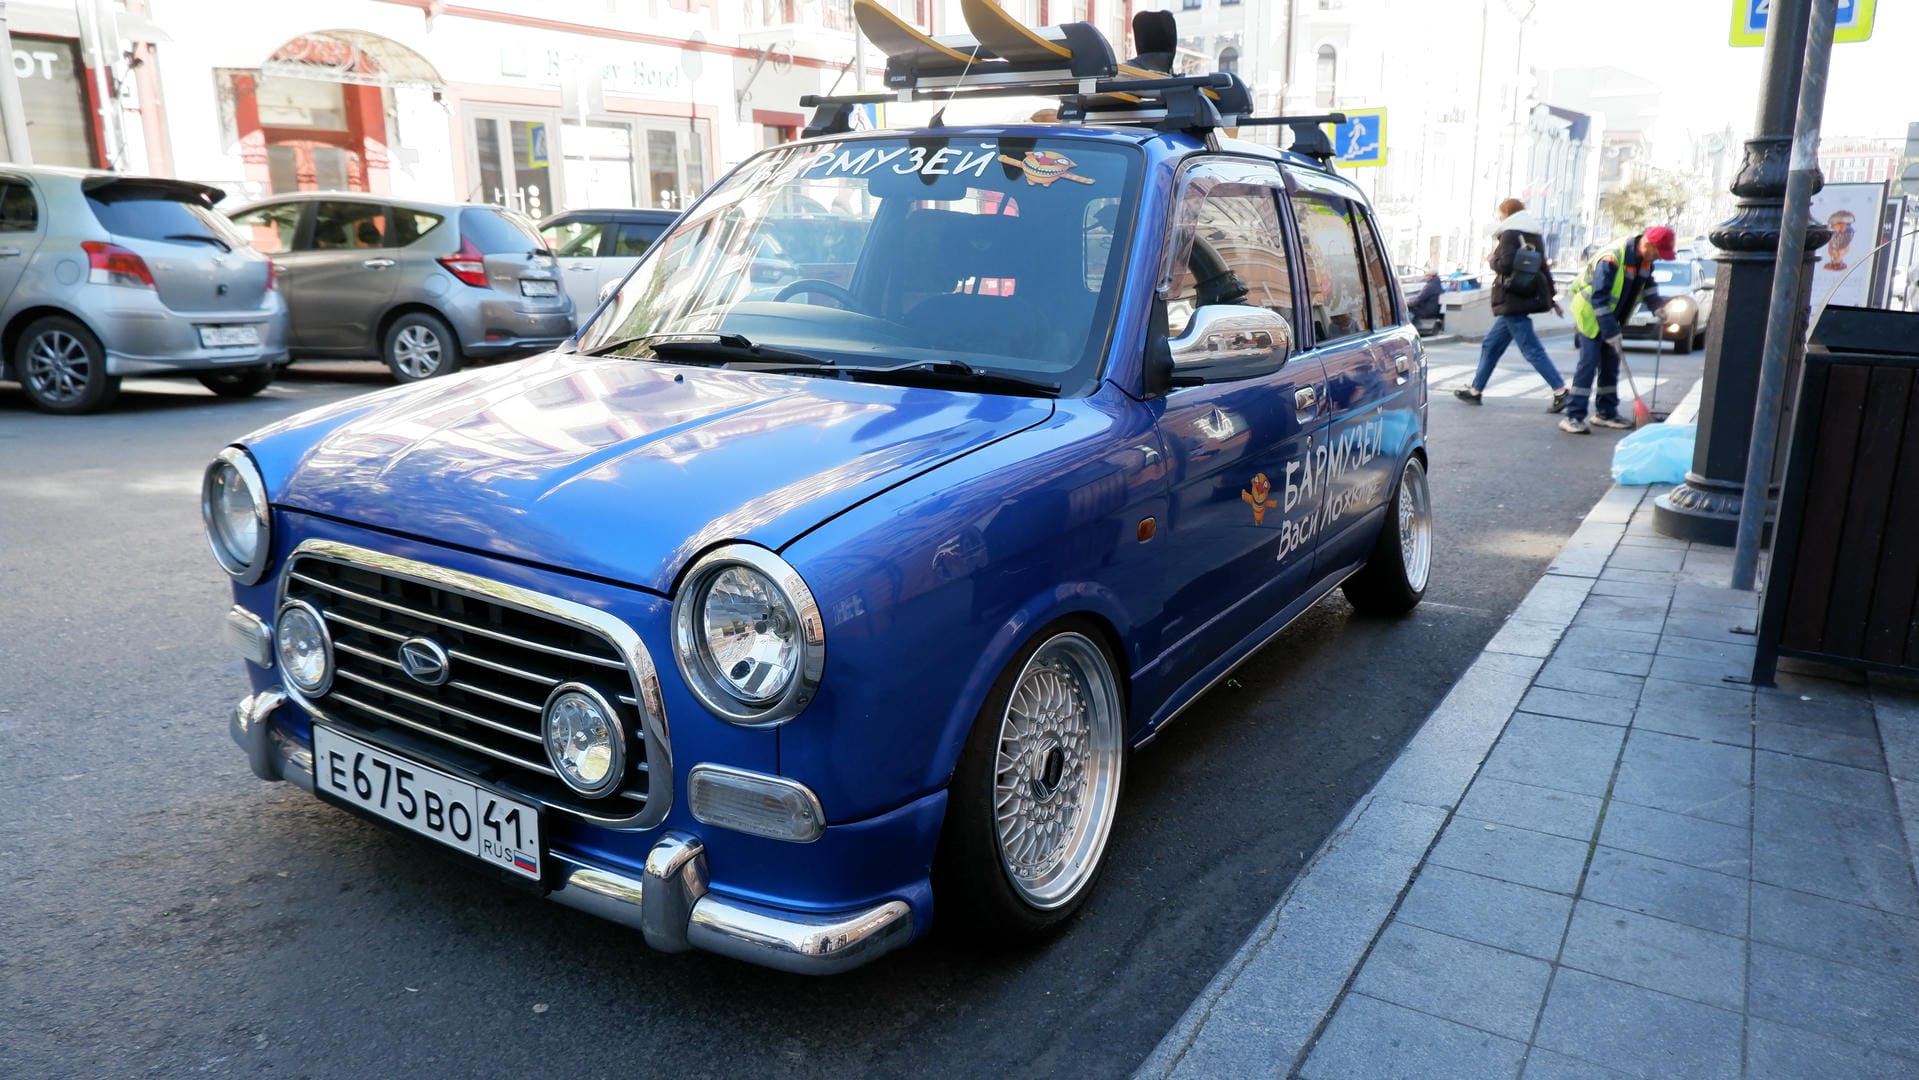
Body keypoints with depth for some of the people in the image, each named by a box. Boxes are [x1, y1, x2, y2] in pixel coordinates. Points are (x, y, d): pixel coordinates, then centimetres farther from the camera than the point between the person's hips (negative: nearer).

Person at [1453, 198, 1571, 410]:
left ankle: (1561, 391, -14)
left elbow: (1505, 265, -21)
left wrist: (1492, 259, 0)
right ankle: (1475, 391, 23)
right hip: (1527, 298, 9)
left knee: (1532, 349, -11)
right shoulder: (1535, 236, 16)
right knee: (1491, 345, 17)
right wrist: (1550, 297, 22)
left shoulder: (1510, 234, -10)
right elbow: (1543, 267, 19)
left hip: (1513, 302, -9)